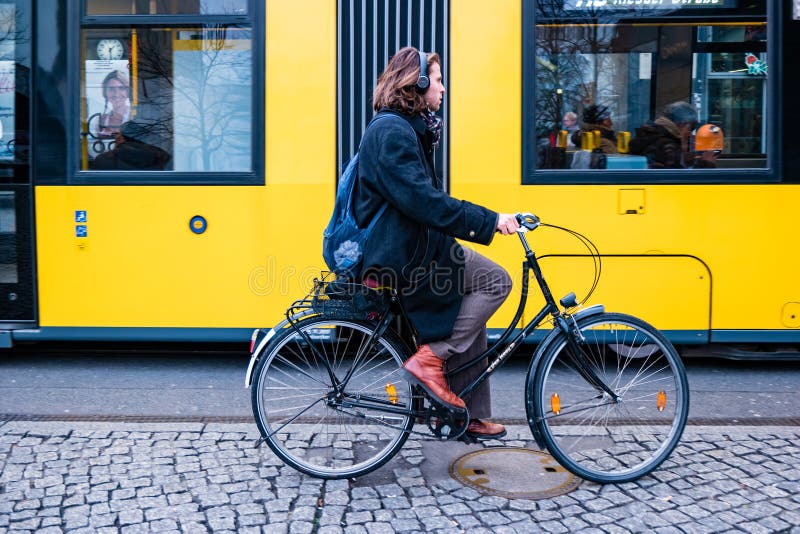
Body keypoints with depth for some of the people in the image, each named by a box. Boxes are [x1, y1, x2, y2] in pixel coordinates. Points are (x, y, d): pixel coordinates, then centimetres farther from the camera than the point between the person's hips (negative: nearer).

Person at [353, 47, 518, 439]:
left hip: (407, 248, 10)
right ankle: (430, 359, -8)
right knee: (495, 280, -13)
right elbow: (425, 201, -26)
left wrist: (485, 220, 18)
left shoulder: (407, 128, 18)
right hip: (402, 255, -10)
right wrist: (489, 221, -25)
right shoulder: (392, 131, -15)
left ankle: (471, 416, 21)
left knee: (471, 320, 12)